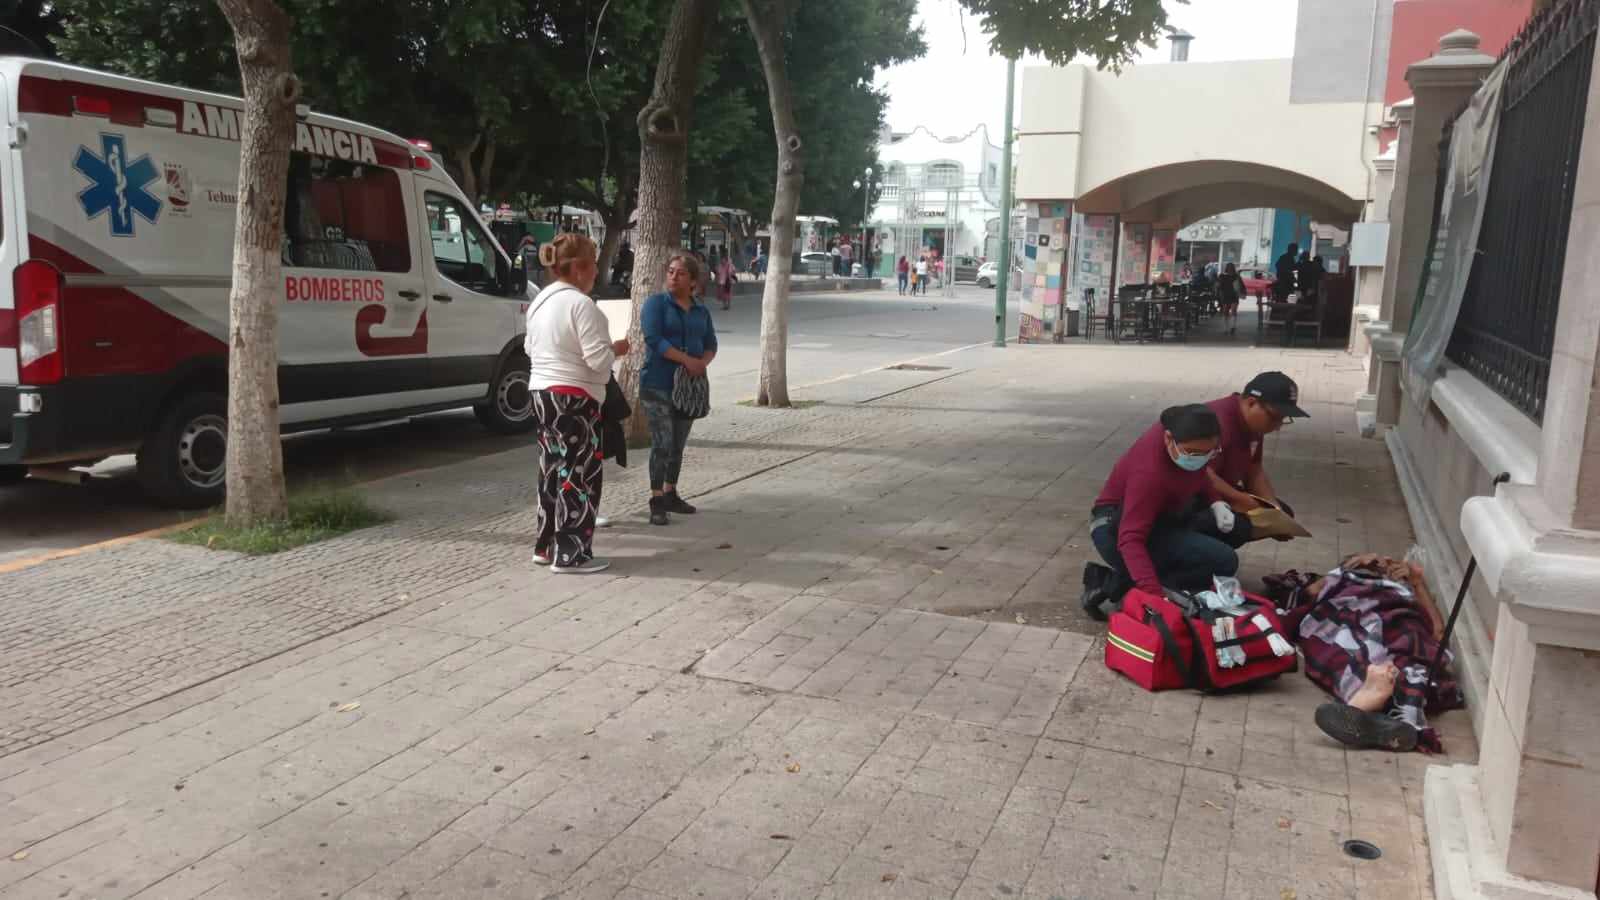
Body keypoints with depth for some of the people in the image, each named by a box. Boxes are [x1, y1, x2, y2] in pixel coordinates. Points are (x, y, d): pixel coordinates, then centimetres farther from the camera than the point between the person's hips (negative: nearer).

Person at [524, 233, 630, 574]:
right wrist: (617, 349, -2)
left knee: (553, 470, 16)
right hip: (575, 398, -9)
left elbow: (530, 347, 21)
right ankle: (570, 555, -1)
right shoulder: (581, 304, -17)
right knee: (578, 475, -3)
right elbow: (599, 359, -20)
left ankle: (546, 545, 23)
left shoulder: (540, 301, 12)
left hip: (542, 392, 10)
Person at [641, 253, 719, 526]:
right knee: (662, 444, -9)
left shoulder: (701, 311, 13)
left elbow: (711, 344, 11)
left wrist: (703, 363, -12)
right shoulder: (656, 303, -4)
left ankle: (670, 494, 24)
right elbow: (653, 339, -16)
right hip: (658, 385, -6)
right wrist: (687, 360, -22)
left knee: (678, 445, 12)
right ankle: (656, 502, -4)